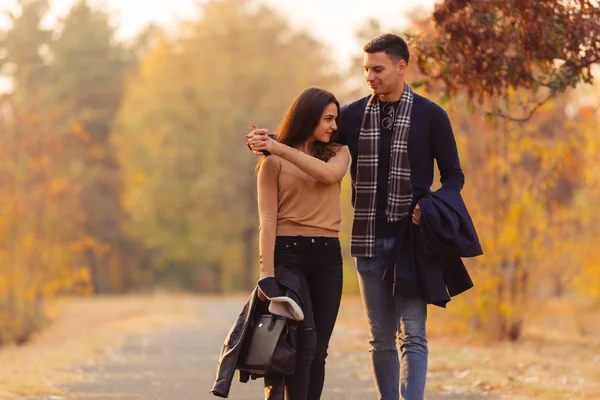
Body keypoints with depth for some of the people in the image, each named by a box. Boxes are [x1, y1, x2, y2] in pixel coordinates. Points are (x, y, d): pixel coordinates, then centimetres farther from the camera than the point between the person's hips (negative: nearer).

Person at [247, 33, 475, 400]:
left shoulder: (430, 116, 1)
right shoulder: (354, 115, 8)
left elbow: (453, 175, 6)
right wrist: (268, 145, -7)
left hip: (411, 237, -3)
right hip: (369, 239, 3)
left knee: (412, 334, -9)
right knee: (381, 338, 9)